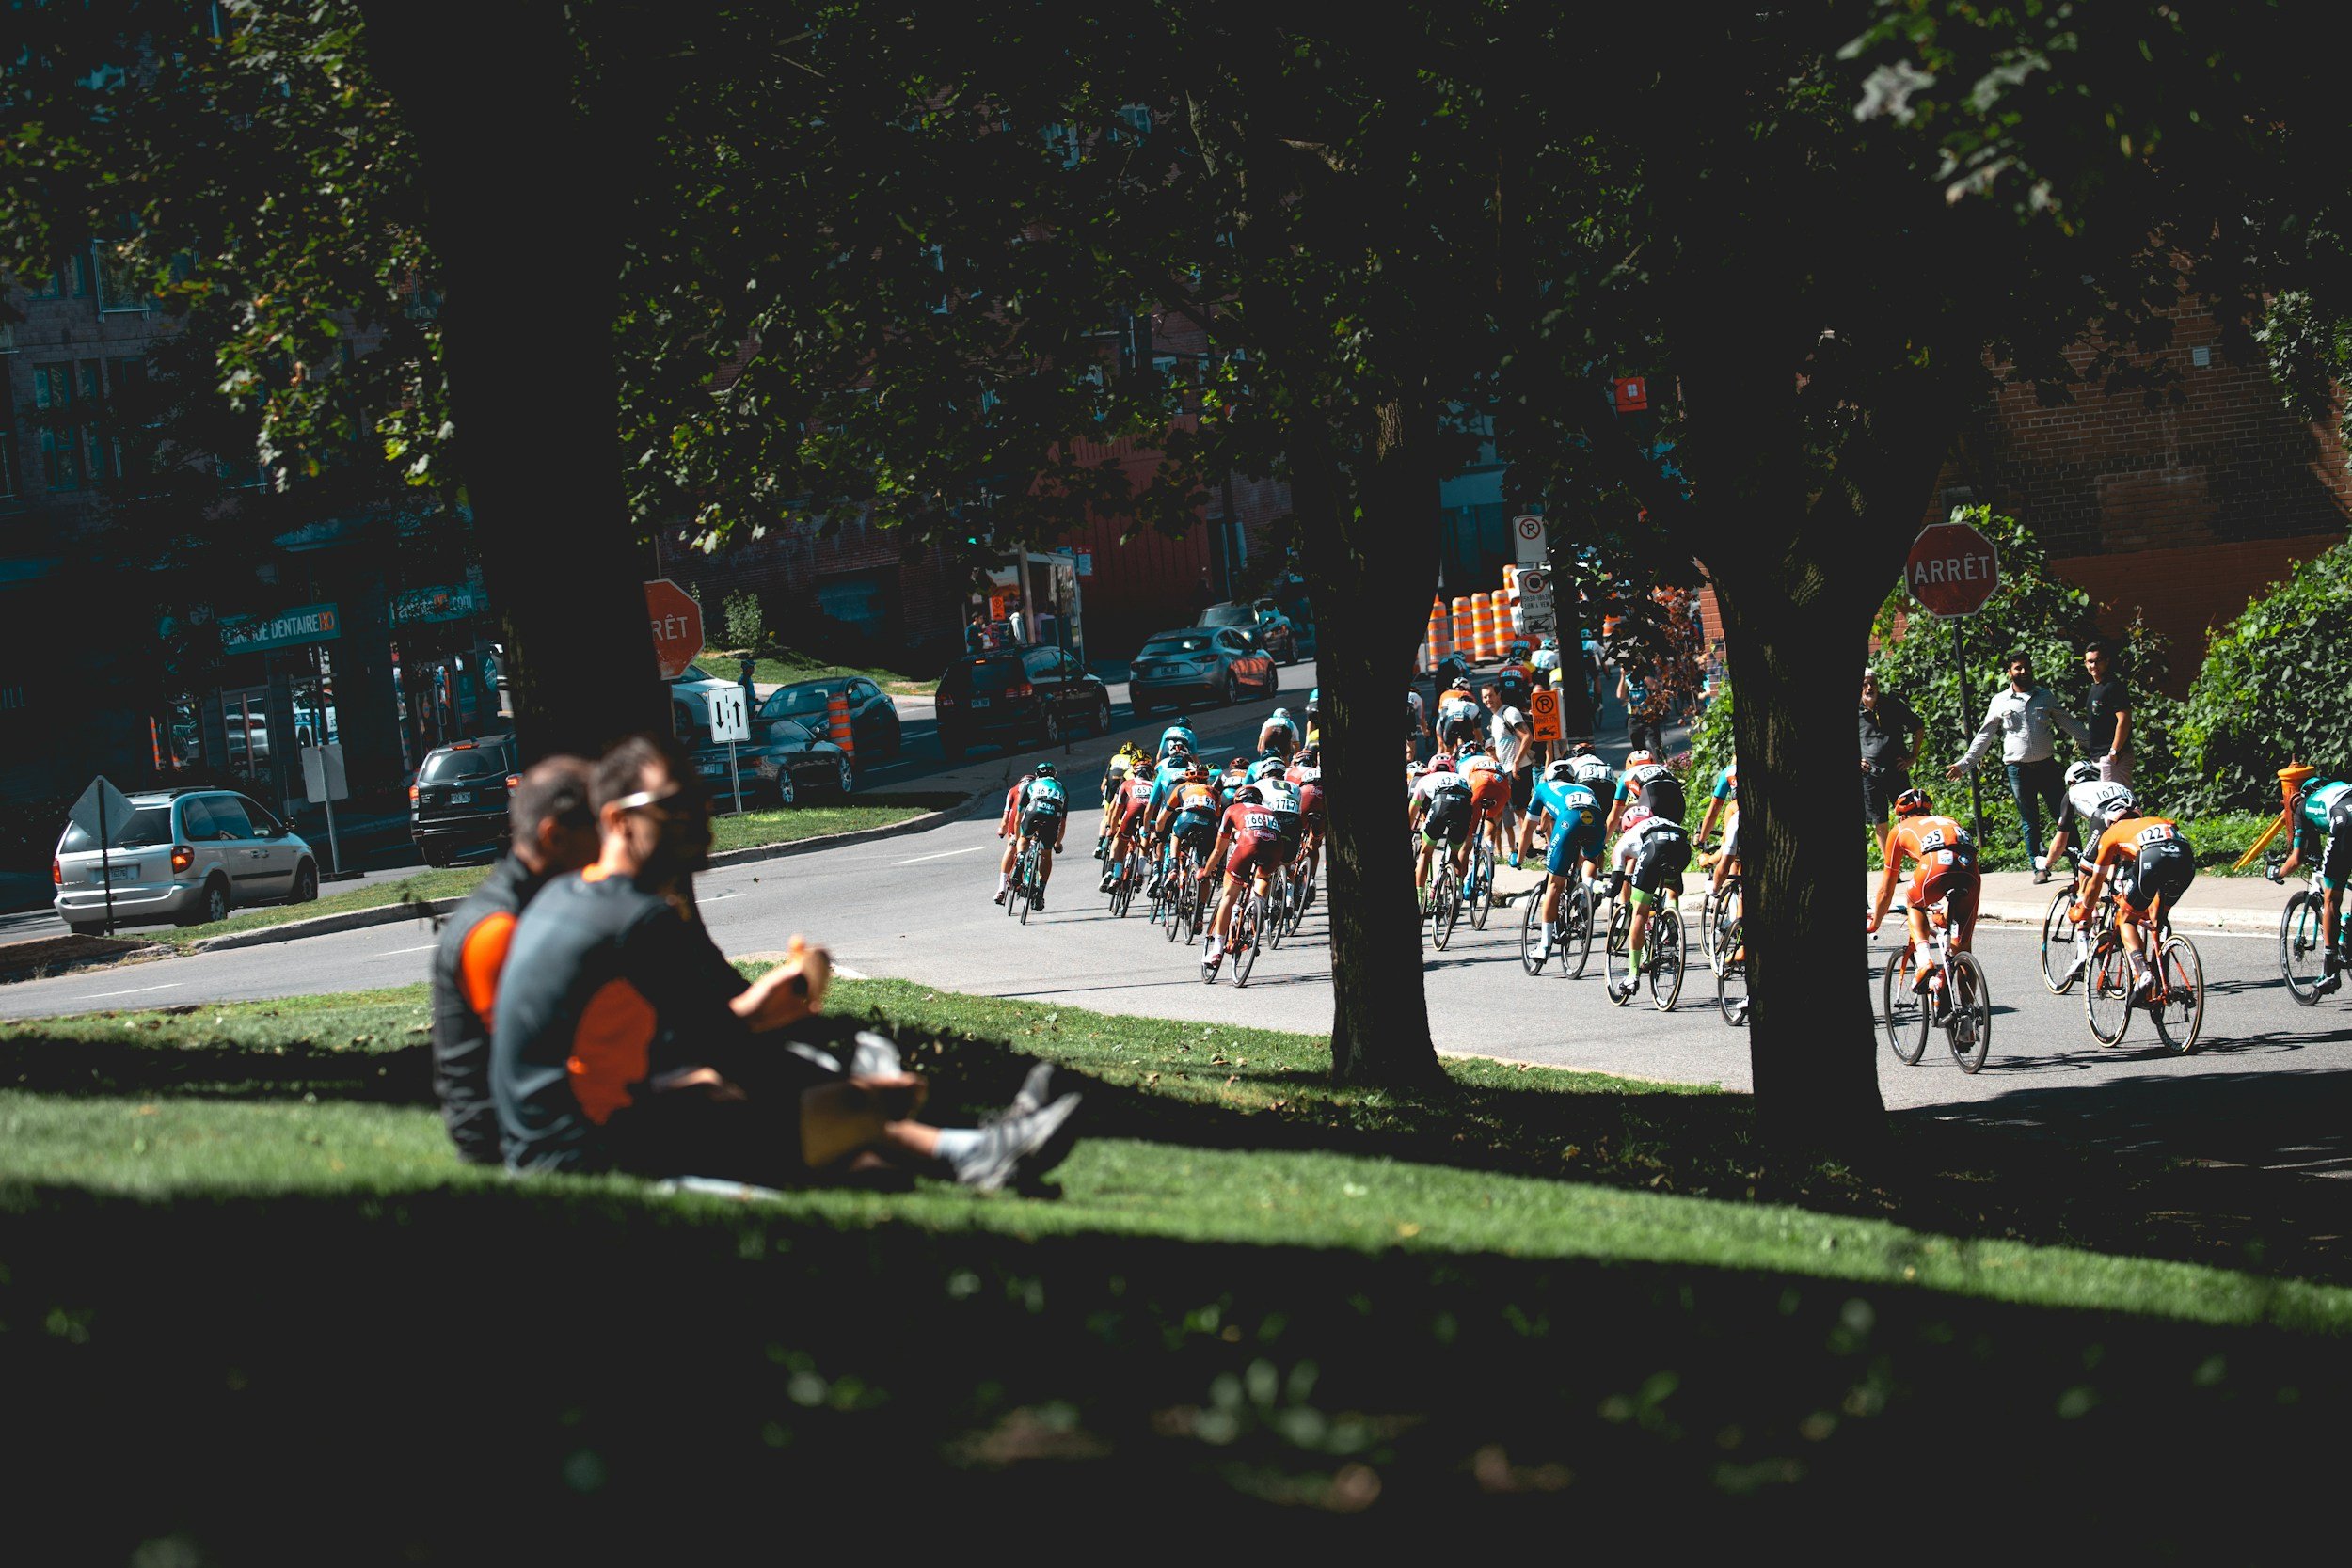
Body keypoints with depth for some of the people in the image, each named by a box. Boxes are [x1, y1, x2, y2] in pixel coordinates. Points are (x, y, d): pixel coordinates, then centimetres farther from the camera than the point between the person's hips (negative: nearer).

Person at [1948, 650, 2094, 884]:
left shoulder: (2045, 696, 10)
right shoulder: (2000, 701, 5)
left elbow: (2069, 723, 17)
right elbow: (1984, 736, 10)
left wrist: (2093, 744, 14)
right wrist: (1965, 764, 6)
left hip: (2046, 766, 1)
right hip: (2018, 770, -1)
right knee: (2029, 821, 2)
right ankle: (2040, 867, 6)